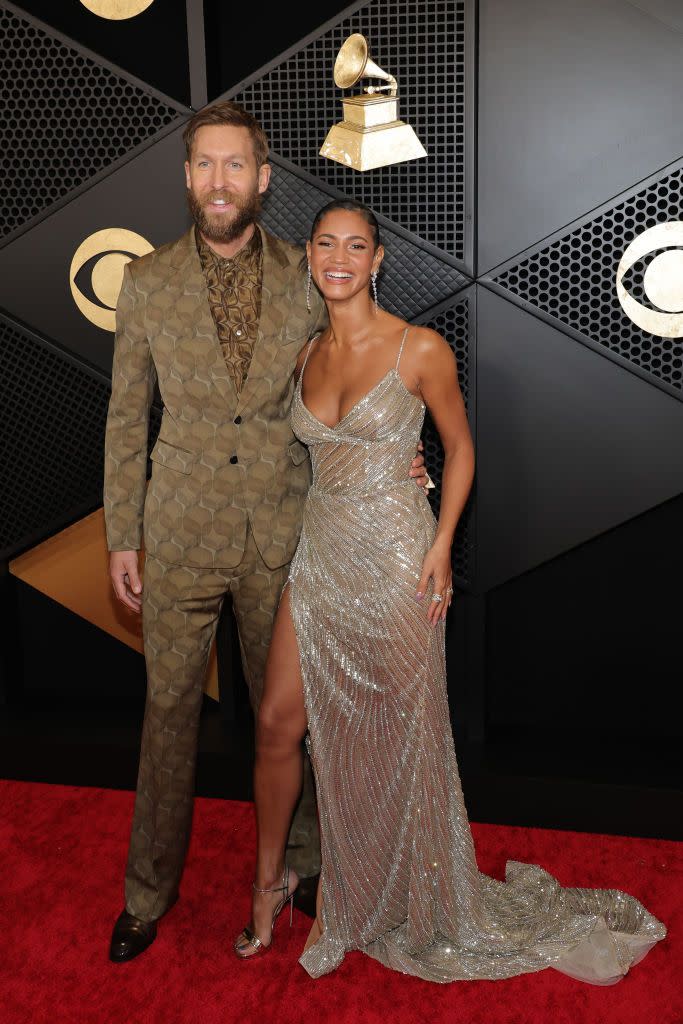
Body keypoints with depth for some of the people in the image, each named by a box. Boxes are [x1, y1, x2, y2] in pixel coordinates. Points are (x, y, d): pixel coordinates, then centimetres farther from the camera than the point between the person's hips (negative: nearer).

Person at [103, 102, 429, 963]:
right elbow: (126, 416, 2)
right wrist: (121, 538, 1)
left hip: (279, 533, 0)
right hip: (182, 532, 0)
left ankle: (299, 849, 36)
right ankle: (150, 889, 28)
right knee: (170, 706, 10)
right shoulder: (147, 281, -2)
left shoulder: (305, 280, -2)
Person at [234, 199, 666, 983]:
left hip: (394, 558, -4)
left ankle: (408, 895, 34)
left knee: (397, 732, 9)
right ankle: (270, 878, 28)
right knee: (278, 723, 4)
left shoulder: (421, 351, -9)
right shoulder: (307, 355, 7)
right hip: (320, 556, 5)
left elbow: (459, 447, 0)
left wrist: (441, 546, -10)